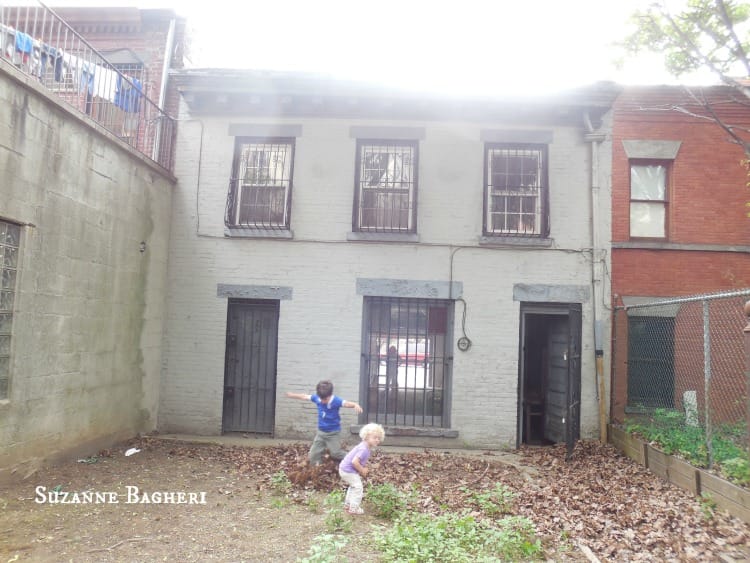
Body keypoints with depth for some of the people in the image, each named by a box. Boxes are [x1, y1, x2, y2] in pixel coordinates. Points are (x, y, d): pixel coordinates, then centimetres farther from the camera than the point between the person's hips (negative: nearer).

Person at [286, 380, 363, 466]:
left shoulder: (336, 400, -25)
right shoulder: (317, 398, -12)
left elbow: (346, 403, -42)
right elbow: (305, 396, 4)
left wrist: (355, 405, -63)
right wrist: (292, 395, 15)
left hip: (334, 433, -5)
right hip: (320, 432, 5)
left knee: (335, 453, -10)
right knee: (313, 455, 9)